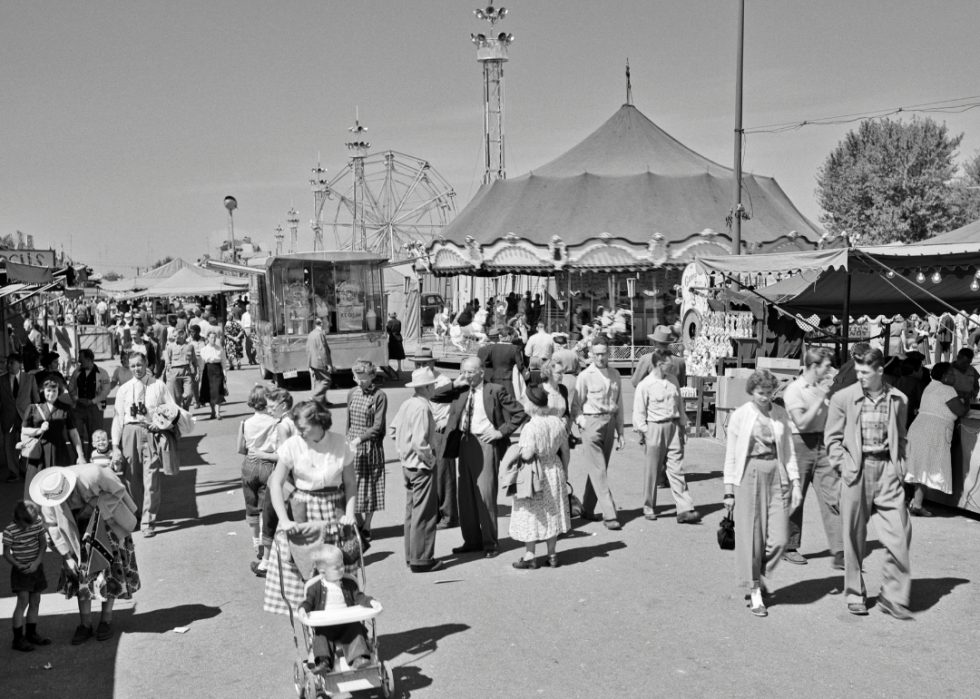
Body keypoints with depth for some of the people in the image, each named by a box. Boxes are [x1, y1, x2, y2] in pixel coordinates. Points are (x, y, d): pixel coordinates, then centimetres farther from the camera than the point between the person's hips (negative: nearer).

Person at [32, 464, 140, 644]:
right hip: (79, 529, 3)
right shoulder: (48, 493, -21)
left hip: (106, 521, -3)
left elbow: (118, 489, -19)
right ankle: (85, 625, 10)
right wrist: (67, 556, -10)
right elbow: (52, 526, -9)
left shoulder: (91, 475, -37)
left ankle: (106, 621, 12)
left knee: (110, 570, -1)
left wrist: (132, 514, -8)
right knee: (81, 571, 1)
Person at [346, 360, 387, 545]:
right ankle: (358, 524, 21)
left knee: (370, 488, 4)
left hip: (371, 446, -4)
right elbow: (349, 421, 14)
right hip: (352, 445, 4)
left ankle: (366, 528, 15)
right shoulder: (352, 393, 6)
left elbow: (378, 426, -14)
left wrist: (359, 439, -22)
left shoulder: (379, 396, -10)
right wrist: (348, 439, 11)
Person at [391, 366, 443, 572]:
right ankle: (421, 560, 4)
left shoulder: (407, 405, 5)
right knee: (424, 514, -1)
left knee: (412, 511, 16)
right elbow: (420, 443, -27)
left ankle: (411, 556, 25)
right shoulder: (422, 408, -21)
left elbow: (394, 429, 14)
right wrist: (431, 459, -13)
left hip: (407, 464, 9)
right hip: (421, 467, -9)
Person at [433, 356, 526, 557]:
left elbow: (519, 413, -3)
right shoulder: (460, 391, 10)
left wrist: (501, 431, -8)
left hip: (485, 443, -6)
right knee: (464, 493, 8)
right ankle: (471, 540, 19)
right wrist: (455, 385, -1)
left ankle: (490, 542, 5)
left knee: (485, 493, -6)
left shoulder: (495, 391, -4)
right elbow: (434, 397, 9)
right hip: (464, 443, 6)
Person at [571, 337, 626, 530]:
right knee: (599, 471, -6)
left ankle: (587, 509, 24)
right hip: (591, 424, -5)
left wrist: (620, 432, 15)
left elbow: (619, 406, 15)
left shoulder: (615, 375, 10)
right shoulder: (585, 376, -4)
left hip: (609, 423, 5)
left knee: (601, 469, 11)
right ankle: (609, 515, -7)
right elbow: (575, 405, -1)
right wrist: (582, 422, -14)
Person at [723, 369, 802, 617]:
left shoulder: (781, 415, 8)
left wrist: (795, 482, 5)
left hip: (776, 475, 3)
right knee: (751, 535, 0)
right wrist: (729, 490, 0)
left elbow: (789, 451, 13)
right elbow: (731, 454, 2)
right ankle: (754, 592, 11)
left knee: (779, 537, -3)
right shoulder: (740, 416, 0)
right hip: (749, 475, -3)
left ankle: (761, 577, 24)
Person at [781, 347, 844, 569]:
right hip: (801, 444, -6)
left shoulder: (823, 388, 11)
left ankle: (839, 553, -4)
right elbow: (801, 423, -18)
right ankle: (789, 548, 19)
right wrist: (820, 398, -16)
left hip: (822, 445, 6)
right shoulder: (794, 389, -9)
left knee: (833, 497, -3)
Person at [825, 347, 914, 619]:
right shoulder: (843, 398, 0)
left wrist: (900, 464, 6)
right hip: (856, 471, -2)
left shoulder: (897, 399, 7)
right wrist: (843, 465, -6)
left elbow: (900, 437, 18)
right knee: (854, 537, 5)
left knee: (899, 533, -3)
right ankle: (855, 595, 20)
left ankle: (893, 596, 10)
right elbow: (833, 437, 5)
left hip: (887, 469, 2)